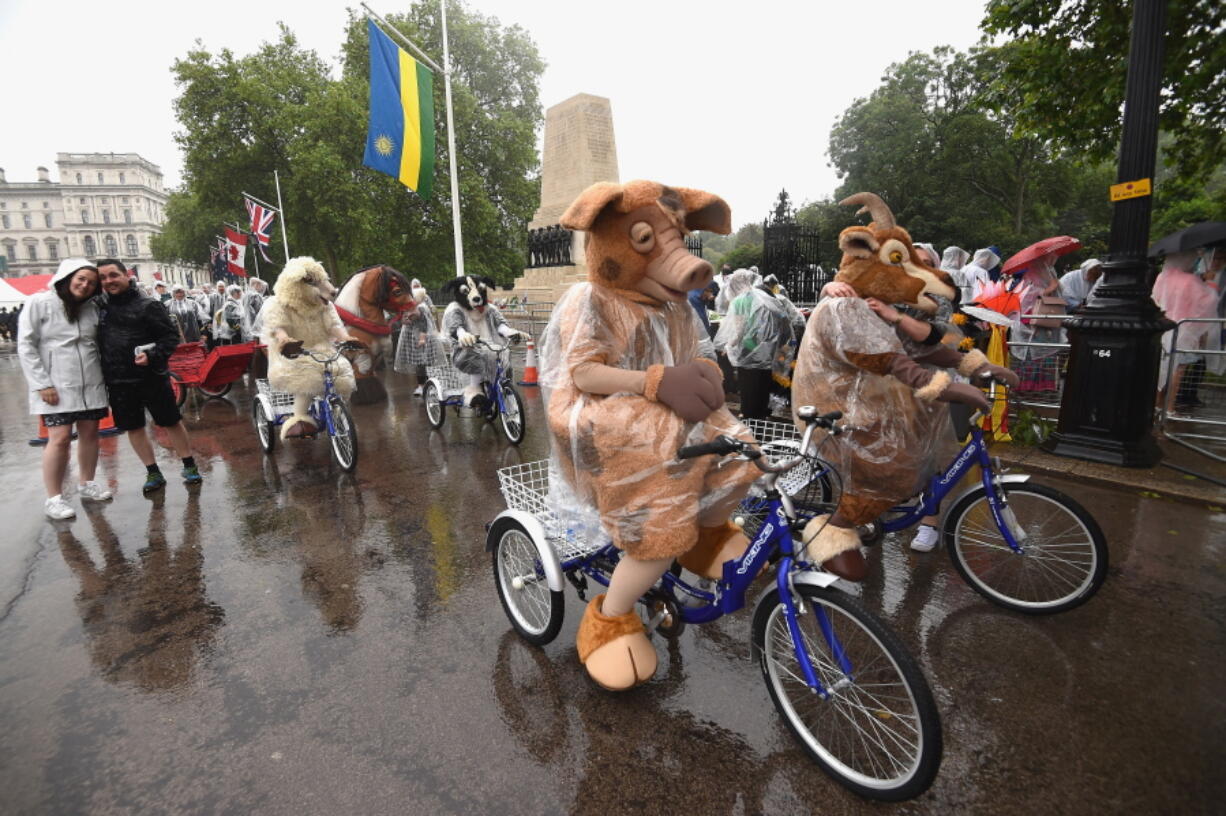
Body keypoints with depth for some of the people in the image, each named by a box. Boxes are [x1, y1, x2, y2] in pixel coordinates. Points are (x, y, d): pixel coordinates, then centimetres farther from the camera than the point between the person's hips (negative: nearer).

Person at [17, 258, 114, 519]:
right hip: (56, 386, -4)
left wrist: (103, 375, 2)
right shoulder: (40, 302, -4)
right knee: (60, 439, -8)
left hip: (91, 384, 5)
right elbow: (26, 346, -6)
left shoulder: (92, 308, 9)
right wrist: (42, 384, -12)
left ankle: (86, 484, 26)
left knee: (90, 433, 10)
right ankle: (54, 498, 2)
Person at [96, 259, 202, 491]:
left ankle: (189, 466, 16)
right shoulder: (101, 307, 8)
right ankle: (153, 473, 20)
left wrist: (153, 355, -22)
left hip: (151, 377, -5)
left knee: (172, 422, 3)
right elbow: (100, 342, 18)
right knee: (133, 427, 9)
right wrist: (105, 373, 6)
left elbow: (171, 335, -8)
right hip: (118, 382, 5)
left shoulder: (147, 306, -7)